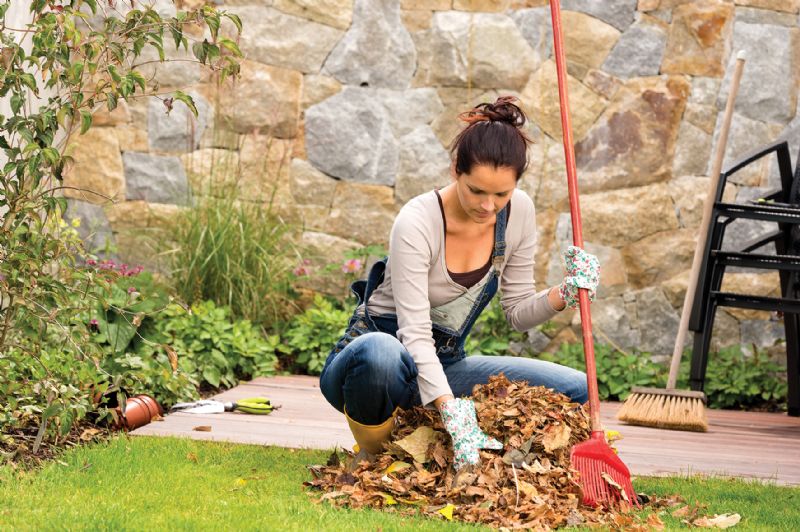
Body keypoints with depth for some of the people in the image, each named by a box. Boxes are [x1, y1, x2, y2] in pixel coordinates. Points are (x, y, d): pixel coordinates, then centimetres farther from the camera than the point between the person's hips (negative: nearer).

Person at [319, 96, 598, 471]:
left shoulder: (518, 212, -6)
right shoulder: (417, 222, -25)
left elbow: (518, 312, 3)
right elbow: (414, 334, -31)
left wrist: (565, 294, -18)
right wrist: (452, 413, -43)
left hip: (443, 366, 7)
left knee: (575, 391, -9)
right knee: (380, 352, -44)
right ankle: (374, 454, -13)